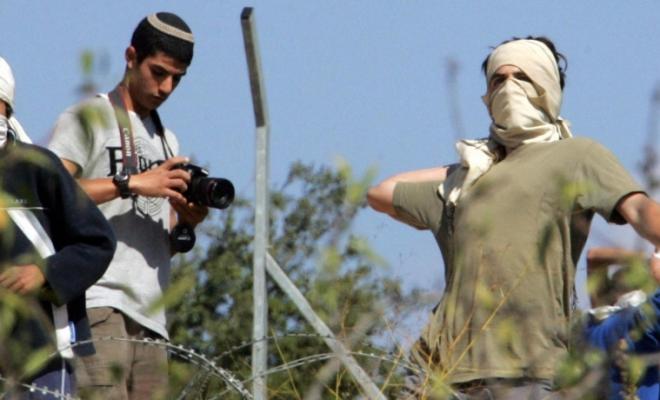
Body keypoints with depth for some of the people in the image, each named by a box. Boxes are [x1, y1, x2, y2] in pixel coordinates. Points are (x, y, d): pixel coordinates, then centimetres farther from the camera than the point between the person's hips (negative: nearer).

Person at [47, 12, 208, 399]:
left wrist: (187, 221, 3)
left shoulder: (168, 141, 26)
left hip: (150, 316, 7)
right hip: (99, 304, -7)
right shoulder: (89, 118, 4)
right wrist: (132, 183, -14)